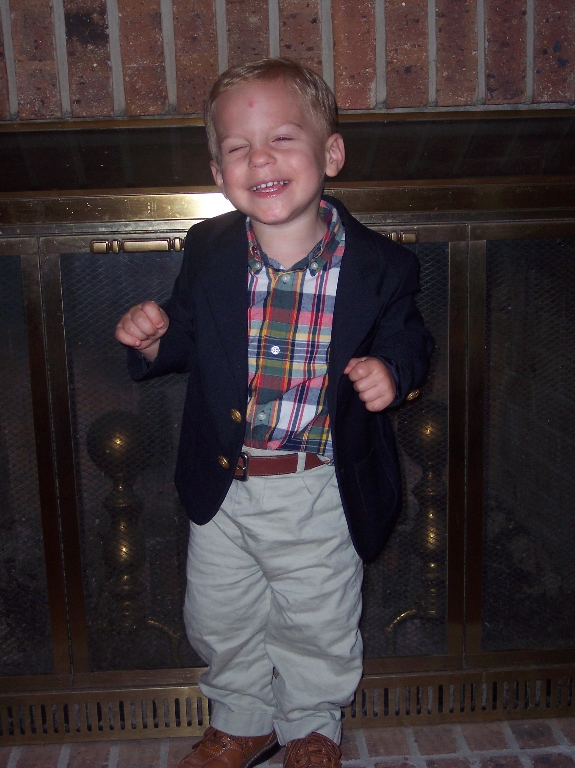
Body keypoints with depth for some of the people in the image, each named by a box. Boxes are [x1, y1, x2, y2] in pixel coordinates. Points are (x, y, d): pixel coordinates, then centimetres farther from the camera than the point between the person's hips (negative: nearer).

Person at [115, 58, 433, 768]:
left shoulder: (377, 264, -14)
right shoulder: (207, 253, -7)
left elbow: (408, 338, 2)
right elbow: (189, 342, 6)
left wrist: (391, 372, -20)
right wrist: (152, 342, -16)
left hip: (320, 494, -2)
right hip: (222, 488, 3)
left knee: (319, 629, 19)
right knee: (218, 620, 21)